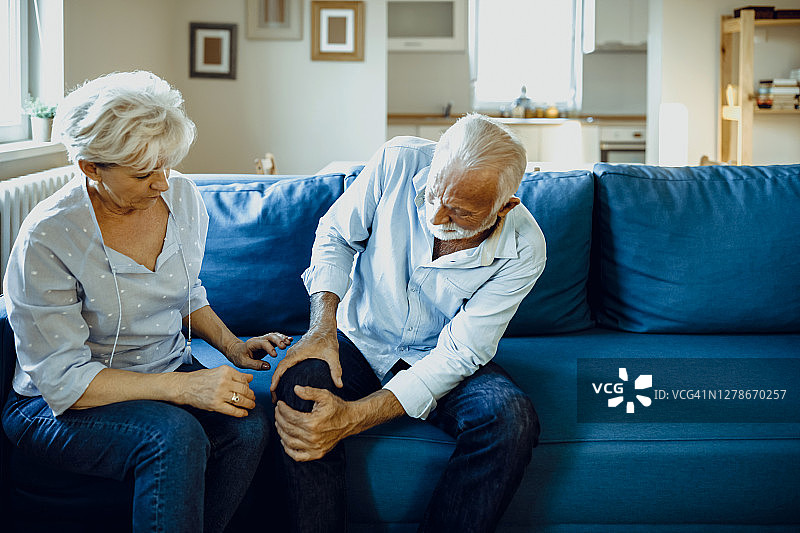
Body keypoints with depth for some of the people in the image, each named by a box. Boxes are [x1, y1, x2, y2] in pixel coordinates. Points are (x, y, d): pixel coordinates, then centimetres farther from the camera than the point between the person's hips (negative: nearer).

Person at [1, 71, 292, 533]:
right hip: (60, 406, -5)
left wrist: (232, 347, -2)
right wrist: (182, 386, -30)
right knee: (175, 436, -34)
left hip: (169, 371, 6)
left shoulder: (183, 197, -1)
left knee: (249, 421, -24)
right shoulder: (46, 240, -20)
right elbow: (63, 379, -21)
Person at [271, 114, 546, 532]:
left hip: (437, 361, 0)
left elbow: (458, 353, -24)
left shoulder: (523, 250, -23)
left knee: (512, 419, -30)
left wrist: (353, 418, -34)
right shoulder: (399, 162, -21)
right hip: (360, 341, 1)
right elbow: (335, 235, -3)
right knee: (301, 384, -32)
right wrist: (322, 327, -21)